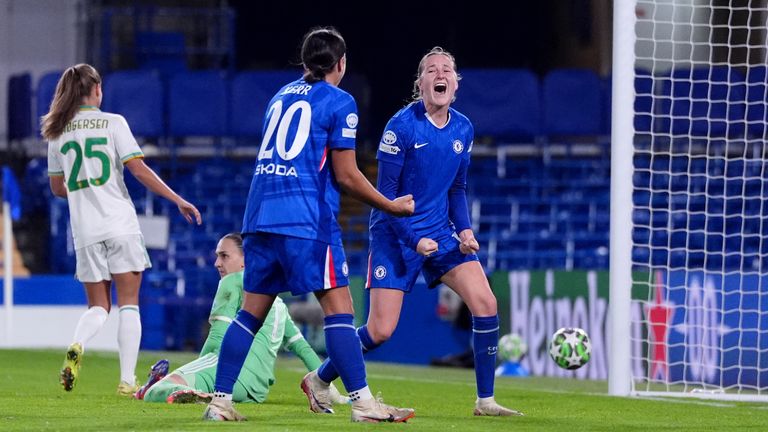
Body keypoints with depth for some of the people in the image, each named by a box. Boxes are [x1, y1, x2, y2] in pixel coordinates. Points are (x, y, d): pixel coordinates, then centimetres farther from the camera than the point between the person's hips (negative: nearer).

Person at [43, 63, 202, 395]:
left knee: (97, 306, 11)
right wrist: (179, 201, -4)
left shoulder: (58, 132, 9)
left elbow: (57, 188, 16)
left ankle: (77, 345, -21)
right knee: (128, 304, 3)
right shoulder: (112, 123, -2)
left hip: (85, 231, 3)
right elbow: (139, 169, -9)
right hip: (120, 225, -3)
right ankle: (127, 379, -6)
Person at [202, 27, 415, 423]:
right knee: (338, 307, -5)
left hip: (260, 213, 6)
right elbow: (346, 175, -3)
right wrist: (392, 207, 7)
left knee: (252, 311, 9)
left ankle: (219, 401, 6)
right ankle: (362, 402, -10)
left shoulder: (281, 96, 19)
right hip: (306, 219, -6)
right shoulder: (338, 102, 0)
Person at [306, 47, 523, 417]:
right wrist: (414, 240, -20)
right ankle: (320, 379, 17)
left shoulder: (463, 129, 4)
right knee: (380, 331, -8)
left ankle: (485, 400, -2)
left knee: (485, 305, -11)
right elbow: (385, 193, -13)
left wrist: (465, 229, 0)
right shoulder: (402, 126, -14)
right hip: (395, 234, -5)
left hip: (441, 233, 5)